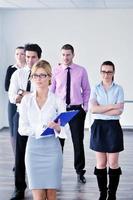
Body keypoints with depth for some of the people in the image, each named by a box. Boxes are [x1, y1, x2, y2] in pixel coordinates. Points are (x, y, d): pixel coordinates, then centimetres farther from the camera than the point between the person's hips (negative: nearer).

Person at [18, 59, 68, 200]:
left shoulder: (57, 100, -2)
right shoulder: (27, 100, 3)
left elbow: (63, 130, -2)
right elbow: (22, 128, 0)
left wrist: (57, 128, -25)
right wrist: (40, 128, -15)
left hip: (52, 147, -1)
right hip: (33, 147, 1)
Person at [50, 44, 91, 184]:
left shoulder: (81, 71, -1)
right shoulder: (55, 71, -1)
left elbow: (86, 90, 7)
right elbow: (51, 90, 4)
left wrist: (85, 107, 1)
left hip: (77, 109, 0)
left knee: (78, 141, 7)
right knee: (58, 140, 8)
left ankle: (80, 171, 21)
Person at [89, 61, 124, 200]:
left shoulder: (118, 89, 0)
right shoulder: (95, 89, 5)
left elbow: (119, 111, -10)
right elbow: (93, 108, -9)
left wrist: (100, 110, -13)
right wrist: (112, 106, -13)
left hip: (113, 127, -1)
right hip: (98, 127, 2)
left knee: (113, 163, 2)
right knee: (100, 163, 7)